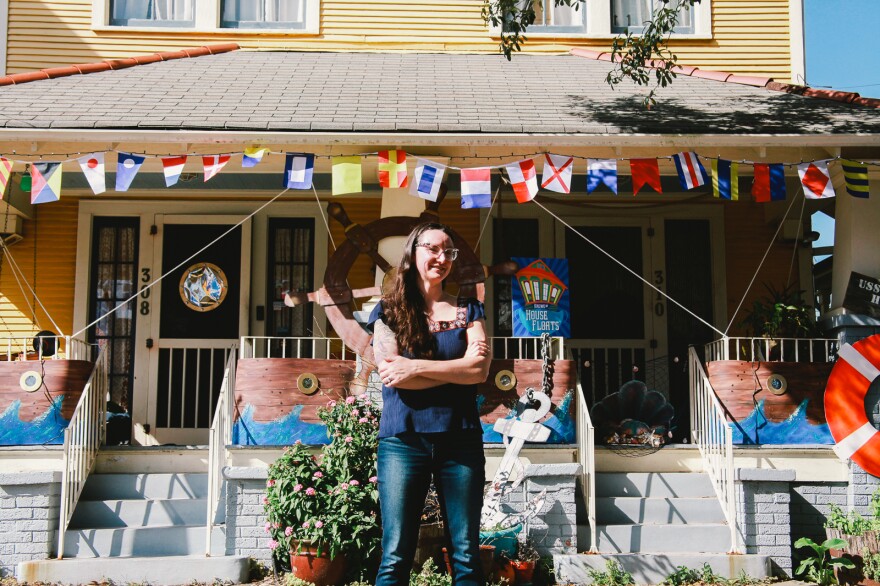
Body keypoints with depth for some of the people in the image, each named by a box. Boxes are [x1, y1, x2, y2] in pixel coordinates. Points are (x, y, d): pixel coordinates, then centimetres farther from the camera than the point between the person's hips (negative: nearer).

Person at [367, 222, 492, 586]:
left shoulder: (468, 311, 12)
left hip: (460, 441, 2)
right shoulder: (388, 310, 8)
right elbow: (392, 374, -7)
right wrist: (457, 367, -5)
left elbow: (480, 370, -4)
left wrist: (416, 367, -11)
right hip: (403, 441, -2)